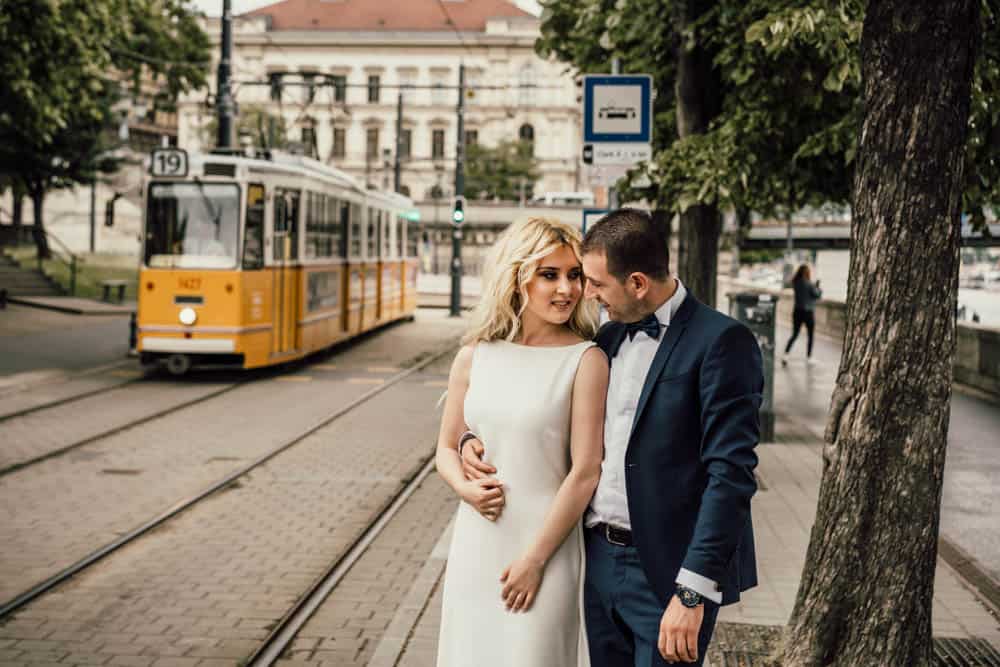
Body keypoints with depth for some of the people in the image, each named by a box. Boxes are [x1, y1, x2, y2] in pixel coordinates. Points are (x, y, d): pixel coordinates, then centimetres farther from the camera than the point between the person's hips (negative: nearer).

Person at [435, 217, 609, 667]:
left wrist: (535, 559, -11)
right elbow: (447, 448, 13)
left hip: (548, 541, -4)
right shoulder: (474, 357, 3)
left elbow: (585, 473, -11)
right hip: (476, 542, 4)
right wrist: (465, 488, -8)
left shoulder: (585, 360, -9)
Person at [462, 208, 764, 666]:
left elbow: (731, 473, -18)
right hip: (601, 560, 7)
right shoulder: (609, 337, 12)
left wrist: (693, 592, -22)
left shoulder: (720, 342, -12)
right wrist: (478, 440, 7)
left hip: (666, 573, -7)